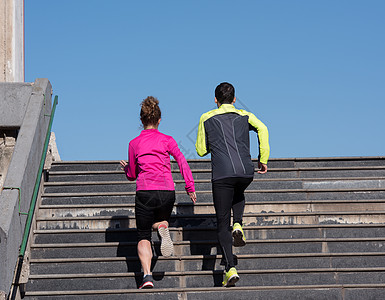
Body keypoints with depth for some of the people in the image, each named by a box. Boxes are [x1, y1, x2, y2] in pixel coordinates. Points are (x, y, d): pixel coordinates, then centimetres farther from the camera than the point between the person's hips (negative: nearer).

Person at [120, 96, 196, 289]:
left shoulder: (134, 143, 8)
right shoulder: (167, 140, 7)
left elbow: (132, 175, 14)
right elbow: (182, 161, -4)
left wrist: (126, 168, 36)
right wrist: (190, 188, 0)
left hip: (144, 192, -1)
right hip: (167, 192, 1)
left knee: (143, 236, 7)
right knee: (160, 221, 30)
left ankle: (147, 275, -14)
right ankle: (162, 227, -9)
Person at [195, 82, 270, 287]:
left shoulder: (207, 118, 14)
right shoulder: (245, 116, 17)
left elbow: (200, 150, 15)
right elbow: (262, 129, -2)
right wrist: (263, 159, 1)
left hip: (222, 175, -2)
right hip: (246, 172, 2)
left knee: (222, 223, 4)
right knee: (238, 195, 38)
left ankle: (230, 268, -11)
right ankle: (237, 226, 11)